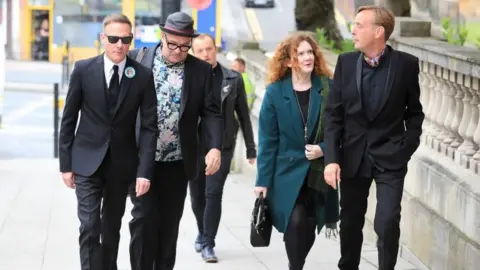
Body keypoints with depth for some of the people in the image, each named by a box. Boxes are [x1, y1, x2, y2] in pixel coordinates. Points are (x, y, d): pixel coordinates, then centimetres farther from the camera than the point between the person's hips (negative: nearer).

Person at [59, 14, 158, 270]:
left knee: (112, 228, 12)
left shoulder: (143, 75, -6)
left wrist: (144, 171, -13)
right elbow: (68, 119, 1)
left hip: (123, 163, 1)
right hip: (88, 161, -1)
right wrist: (66, 164, -1)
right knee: (90, 227, -7)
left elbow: (149, 127, -6)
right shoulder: (83, 69, -6)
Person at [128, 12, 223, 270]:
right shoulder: (138, 58, -2)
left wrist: (215, 147, -15)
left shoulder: (202, 70, 1)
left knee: (168, 223, 9)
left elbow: (211, 112, 0)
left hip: (176, 161, 1)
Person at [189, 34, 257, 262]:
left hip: (222, 147, -1)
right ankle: (203, 232, 38)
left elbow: (243, 115, 5)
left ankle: (208, 244, 0)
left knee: (213, 194, -9)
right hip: (194, 147, 1)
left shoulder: (233, 79, 0)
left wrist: (250, 148, 5)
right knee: (197, 196, 12)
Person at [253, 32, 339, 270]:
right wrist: (263, 179, -5)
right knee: (296, 222, -16)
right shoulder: (275, 92, -4)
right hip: (289, 171, -1)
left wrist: (324, 148, -16)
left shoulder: (328, 87, -2)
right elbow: (268, 140, -4)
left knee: (307, 228, 5)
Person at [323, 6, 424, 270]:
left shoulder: (406, 64, -7)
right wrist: (331, 158, -8)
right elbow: (334, 114, -1)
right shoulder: (345, 62, -1)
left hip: (390, 157, -3)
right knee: (350, 222, 12)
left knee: (387, 221, -14)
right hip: (353, 155, 3)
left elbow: (414, 112, 4)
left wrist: (407, 147, -7)